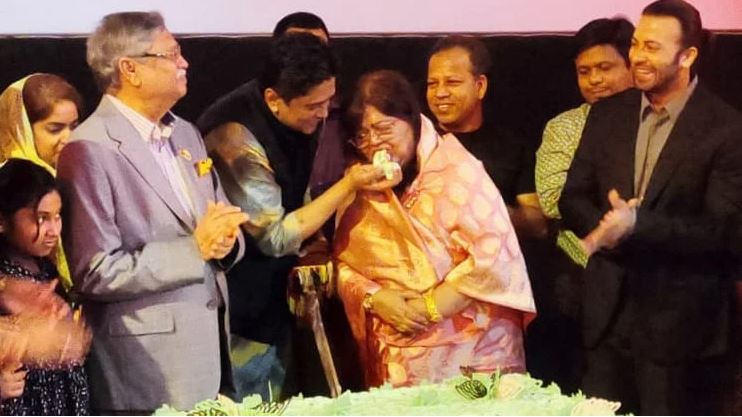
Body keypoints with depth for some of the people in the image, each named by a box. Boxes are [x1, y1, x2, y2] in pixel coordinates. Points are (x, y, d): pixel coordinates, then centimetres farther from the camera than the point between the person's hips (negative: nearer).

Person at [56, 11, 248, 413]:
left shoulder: (186, 134, 12)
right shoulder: (90, 149, -14)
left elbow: (221, 224, 17)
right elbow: (96, 273, -19)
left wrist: (225, 240, -7)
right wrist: (195, 249, -19)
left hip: (210, 338, 7)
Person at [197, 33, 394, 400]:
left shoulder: (298, 119, -3)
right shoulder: (235, 136, -27)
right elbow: (276, 238, -24)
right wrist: (348, 185, -24)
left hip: (274, 300, 8)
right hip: (239, 315, -8)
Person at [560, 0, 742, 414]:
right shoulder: (607, 113, 6)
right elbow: (573, 198, 7)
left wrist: (637, 225, -26)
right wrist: (607, 226, -15)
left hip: (681, 321, -5)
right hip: (608, 311, 5)